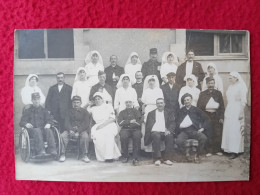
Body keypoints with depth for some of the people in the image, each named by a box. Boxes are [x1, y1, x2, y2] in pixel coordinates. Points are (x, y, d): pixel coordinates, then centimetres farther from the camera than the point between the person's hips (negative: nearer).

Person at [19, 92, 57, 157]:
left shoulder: (44, 110, 25)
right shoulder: (27, 111, 20)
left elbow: (49, 120, 14)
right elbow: (22, 122, 10)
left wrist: (48, 124, -12)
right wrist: (26, 124, -15)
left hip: (43, 129, 2)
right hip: (32, 129, -1)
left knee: (49, 131, -33)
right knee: (37, 131, -38)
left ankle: (52, 150, -46)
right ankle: (41, 151, -51)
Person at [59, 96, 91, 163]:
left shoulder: (84, 111, 8)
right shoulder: (70, 111, 15)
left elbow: (86, 124, -4)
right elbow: (67, 122, 5)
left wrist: (78, 132, -18)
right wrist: (70, 130, -18)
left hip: (82, 130, -2)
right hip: (71, 130, 2)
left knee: (85, 136, -34)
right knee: (63, 136, -27)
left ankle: (84, 155, -21)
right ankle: (62, 154, -14)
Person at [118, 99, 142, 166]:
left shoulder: (136, 111, 19)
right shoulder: (122, 112, 22)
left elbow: (139, 123, 3)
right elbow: (120, 123, 5)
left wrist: (126, 122, -1)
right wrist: (130, 121, -3)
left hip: (135, 129, 0)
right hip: (125, 129, 1)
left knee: (137, 136, -35)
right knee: (123, 136, -34)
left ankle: (135, 158, -30)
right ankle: (125, 156, -17)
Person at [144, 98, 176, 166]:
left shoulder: (168, 113, 20)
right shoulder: (151, 113, 19)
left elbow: (173, 123, 8)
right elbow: (148, 125, 9)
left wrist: (169, 130, -13)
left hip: (165, 132, 1)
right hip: (155, 132, -1)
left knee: (170, 136, -32)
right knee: (156, 136, -35)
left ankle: (167, 158, -26)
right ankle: (157, 159, -29)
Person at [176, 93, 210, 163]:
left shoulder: (196, 110, 14)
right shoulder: (181, 111, 18)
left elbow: (207, 119, 10)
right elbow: (177, 123, 15)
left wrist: (203, 128, -3)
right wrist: (177, 130, -4)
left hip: (194, 130, 0)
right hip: (183, 131, 0)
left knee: (203, 138, -31)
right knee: (179, 141, -32)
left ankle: (198, 155, -8)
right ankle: (186, 153, -1)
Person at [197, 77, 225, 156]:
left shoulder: (218, 93, 10)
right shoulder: (202, 94, 7)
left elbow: (222, 106, 8)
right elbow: (199, 107, 5)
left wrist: (221, 117, -1)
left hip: (216, 116, 1)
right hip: (206, 116, -1)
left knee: (218, 134, 1)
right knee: (208, 135, -2)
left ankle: (217, 150, 14)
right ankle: (209, 150, 8)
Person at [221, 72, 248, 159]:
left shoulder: (241, 87, -8)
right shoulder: (230, 87, 12)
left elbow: (243, 101, -10)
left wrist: (241, 112, -14)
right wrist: (226, 111, 14)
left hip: (237, 111, -7)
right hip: (229, 110, 7)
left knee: (235, 131, -7)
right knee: (228, 130, 6)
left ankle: (235, 151, -4)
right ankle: (229, 148, 15)